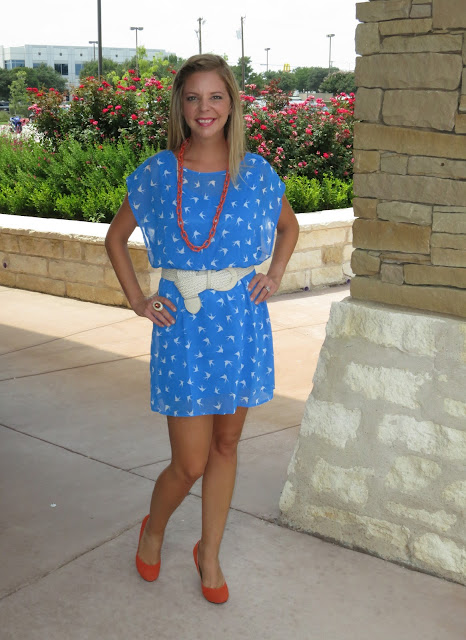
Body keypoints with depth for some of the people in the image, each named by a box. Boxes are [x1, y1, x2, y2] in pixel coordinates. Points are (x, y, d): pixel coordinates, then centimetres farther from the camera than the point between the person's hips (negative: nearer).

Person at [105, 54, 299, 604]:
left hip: (241, 321, 2)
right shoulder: (157, 173, -3)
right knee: (190, 464, 0)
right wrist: (136, 300, 2)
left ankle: (209, 554, 32)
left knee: (225, 446, 13)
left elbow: (288, 227, 20)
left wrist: (273, 275, 5)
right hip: (183, 326, -2)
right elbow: (116, 237, 10)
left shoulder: (255, 172, 1)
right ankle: (153, 529, 33)